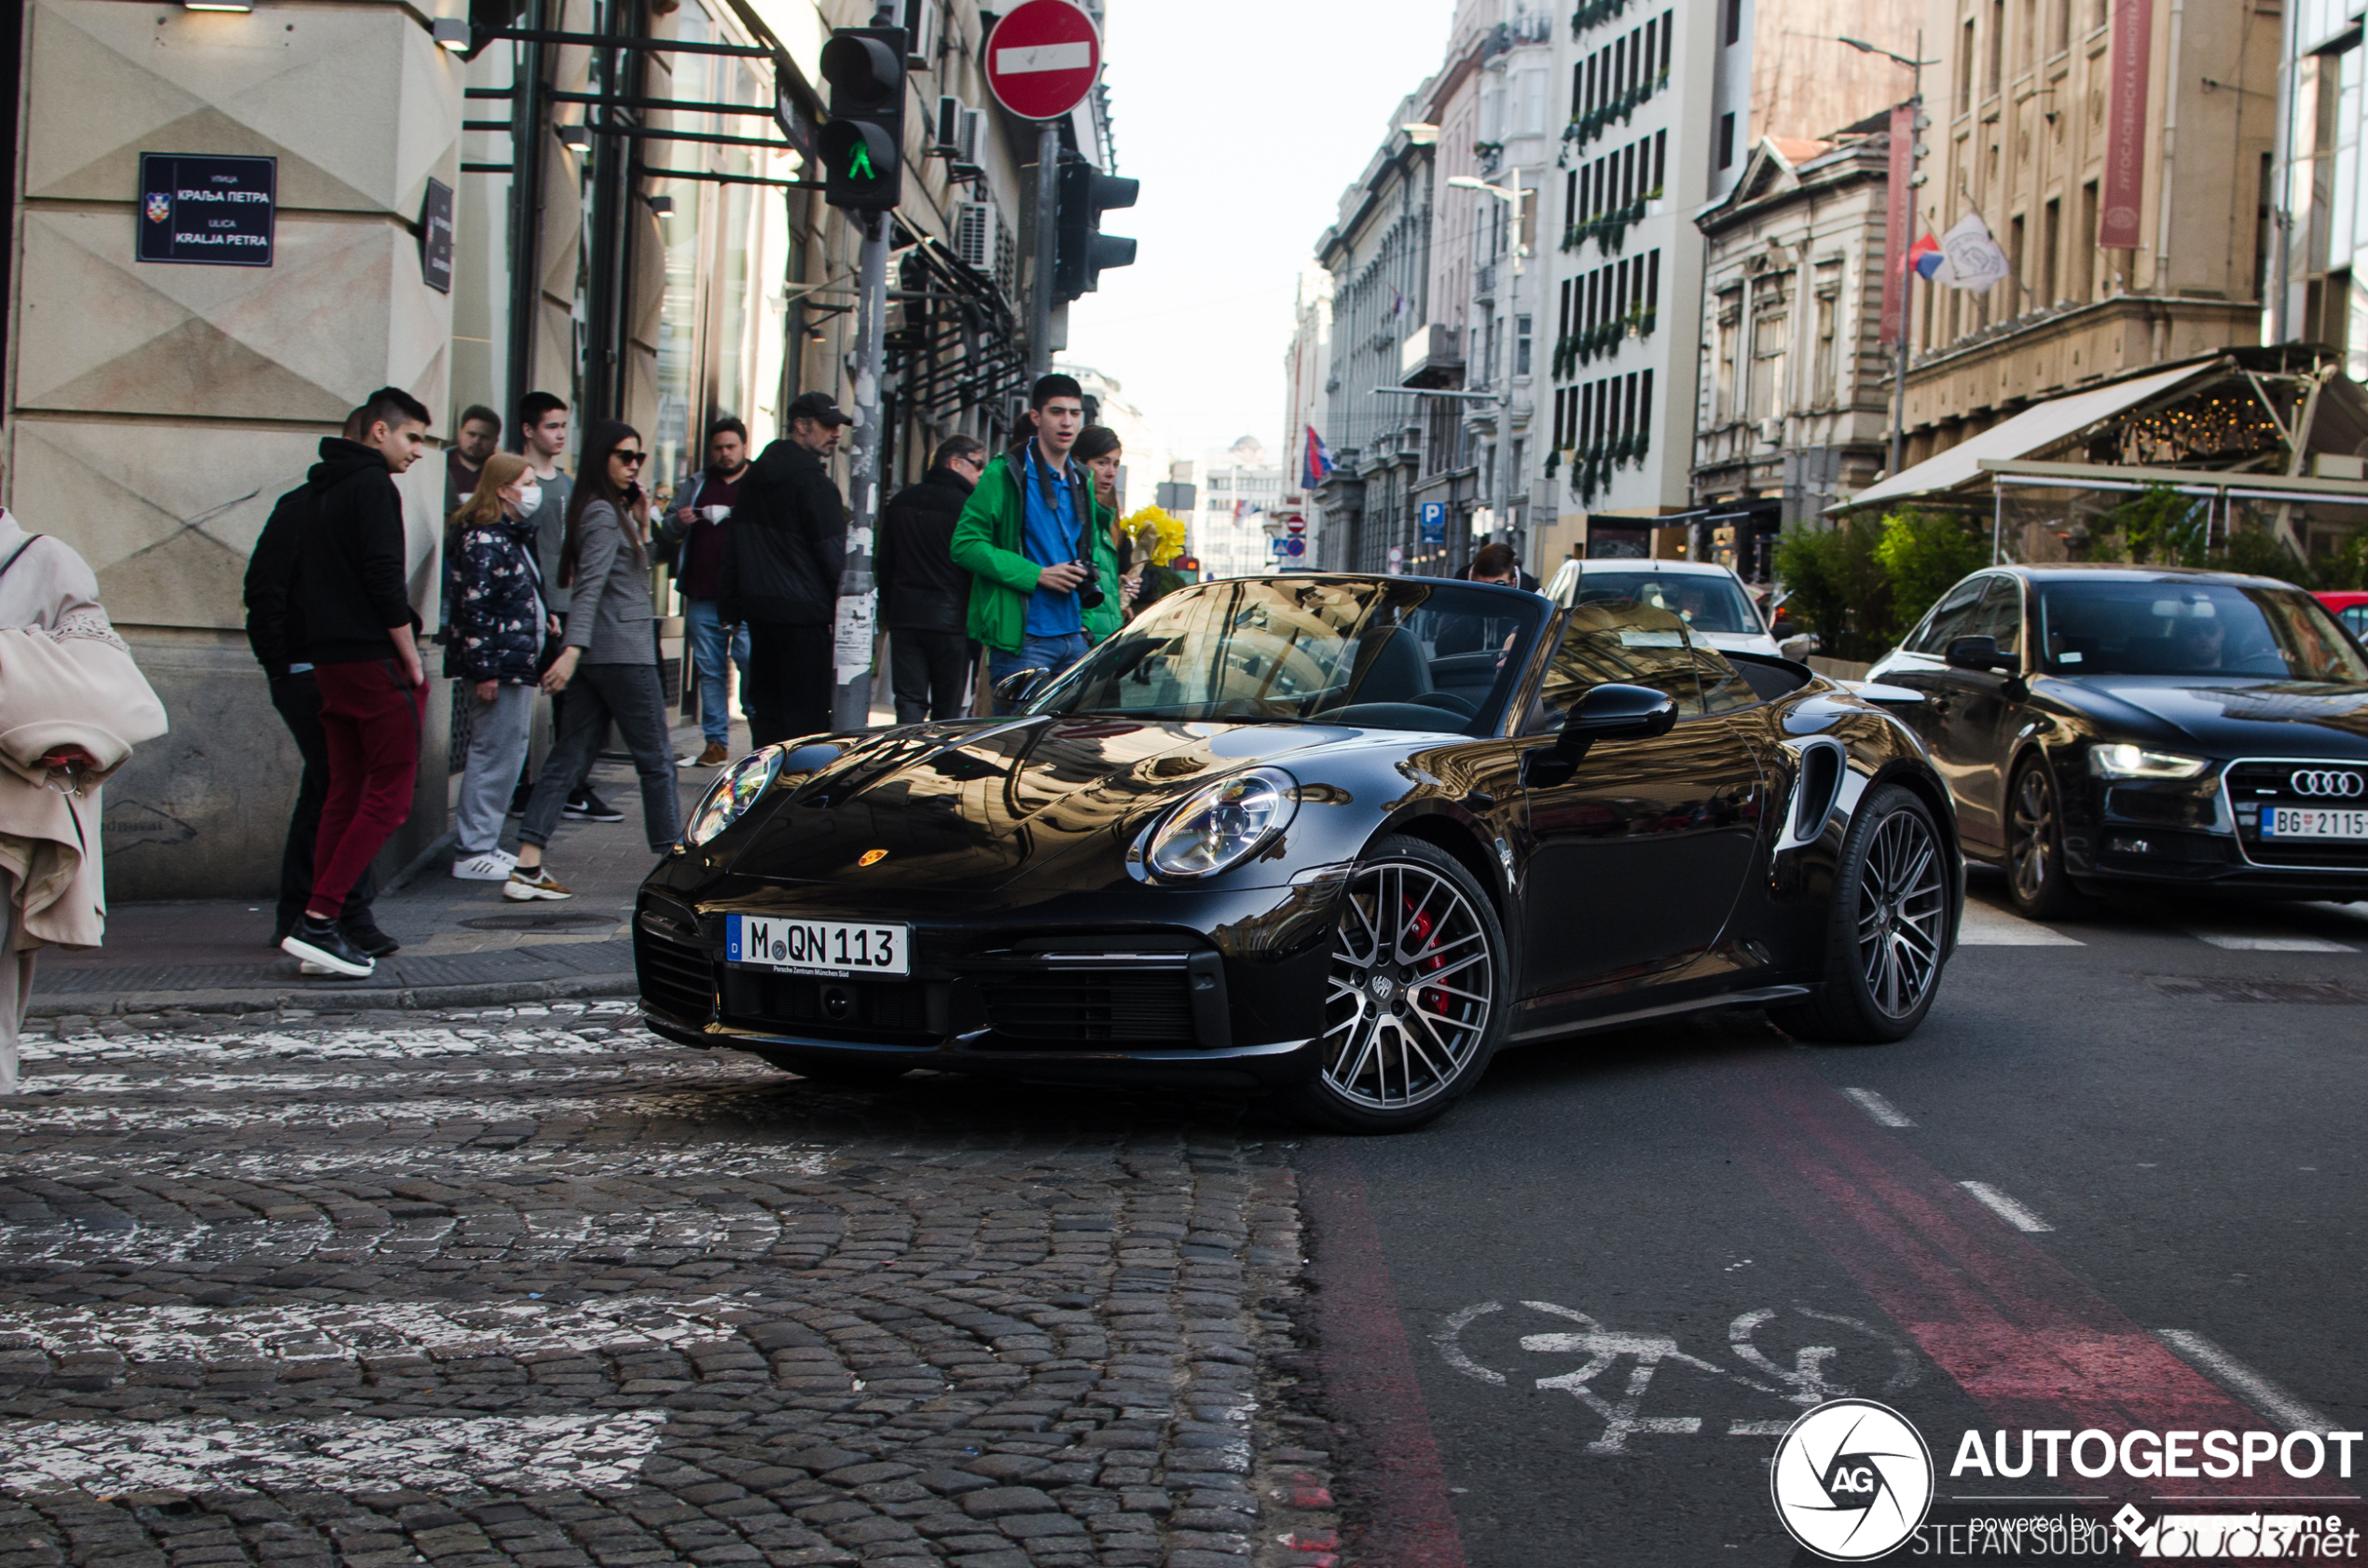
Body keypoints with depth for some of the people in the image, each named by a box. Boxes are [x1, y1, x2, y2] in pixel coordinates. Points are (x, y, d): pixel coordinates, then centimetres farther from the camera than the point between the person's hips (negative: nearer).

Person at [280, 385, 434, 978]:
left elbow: (297, 584, 19)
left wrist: (316, 647, 17)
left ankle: (317, 929, 8)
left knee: (344, 795, 11)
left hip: (330, 662, 9)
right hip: (376, 662, -9)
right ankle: (318, 920, -13)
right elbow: (385, 579, -17)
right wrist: (412, 662, -12)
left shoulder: (324, 491, 19)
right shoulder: (373, 486, -9)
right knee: (388, 799, -6)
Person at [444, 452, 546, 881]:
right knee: (494, 755, -7)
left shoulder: (514, 535, 16)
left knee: (512, 747, 14)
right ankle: (473, 852, -2)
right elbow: (474, 608, -21)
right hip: (497, 665, -11)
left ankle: (485, 843, 22)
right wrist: (485, 671, -22)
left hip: (517, 664, 11)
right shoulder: (483, 540, -16)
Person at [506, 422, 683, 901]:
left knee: (569, 758, 3)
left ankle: (527, 868, -2)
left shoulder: (614, 512, 17)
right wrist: (573, 650, -30)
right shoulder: (603, 515, -12)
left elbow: (637, 571, 25)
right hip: (623, 653, -9)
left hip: (597, 657, 9)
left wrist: (643, 523, 14)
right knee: (656, 761, 2)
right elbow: (588, 588, -22)